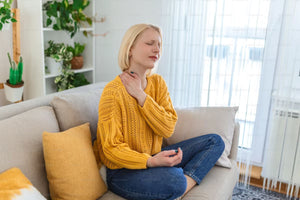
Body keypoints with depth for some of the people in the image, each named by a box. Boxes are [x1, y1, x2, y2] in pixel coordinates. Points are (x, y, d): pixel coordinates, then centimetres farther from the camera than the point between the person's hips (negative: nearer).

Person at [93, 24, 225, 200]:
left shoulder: (158, 83, 1)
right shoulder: (113, 92, -18)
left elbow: (168, 129, -9)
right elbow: (112, 148, -17)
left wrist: (140, 95, -18)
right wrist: (151, 162, -32)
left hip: (152, 158, 7)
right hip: (123, 172, -7)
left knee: (215, 142, 3)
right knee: (173, 179, -36)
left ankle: (186, 183, -13)